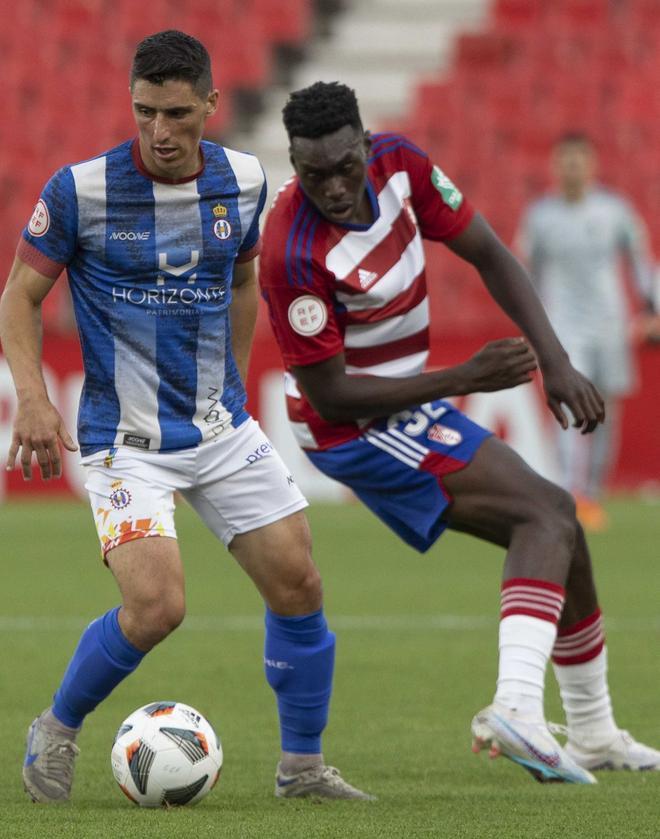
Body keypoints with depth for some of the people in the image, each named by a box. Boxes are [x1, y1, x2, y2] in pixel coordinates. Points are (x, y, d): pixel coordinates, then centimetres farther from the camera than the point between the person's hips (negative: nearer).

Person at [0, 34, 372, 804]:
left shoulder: (242, 181, 0)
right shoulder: (81, 190, -13)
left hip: (222, 427, 5)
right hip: (126, 440, -5)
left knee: (298, 585, 0)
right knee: (156, 607, -20)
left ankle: (302, 767, 17)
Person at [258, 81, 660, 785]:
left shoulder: (399, 163, -10)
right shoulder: (292, 255, -31)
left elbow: (488, 256, 0)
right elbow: (330, 395, -26)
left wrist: (555, 361, -11)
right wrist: (464, 379, -26)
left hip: (404, 403, 9)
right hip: (357, 429, -8)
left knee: (557, 521, 16)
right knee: (548, 519, -20)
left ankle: (593, 736, 28)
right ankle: (517, 710, -37)